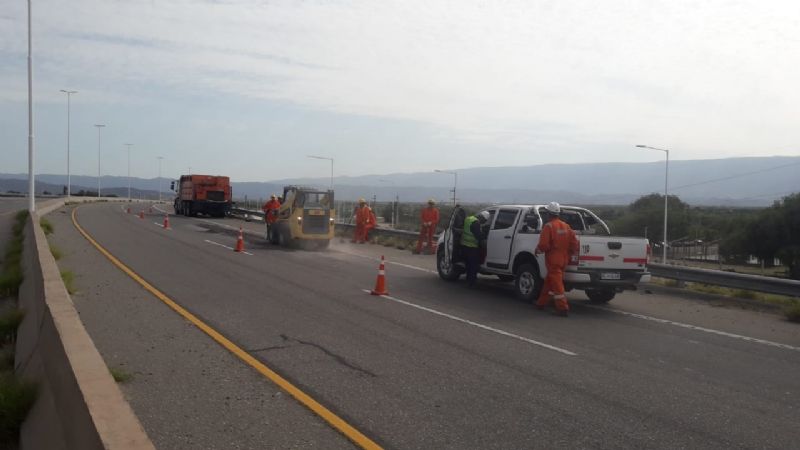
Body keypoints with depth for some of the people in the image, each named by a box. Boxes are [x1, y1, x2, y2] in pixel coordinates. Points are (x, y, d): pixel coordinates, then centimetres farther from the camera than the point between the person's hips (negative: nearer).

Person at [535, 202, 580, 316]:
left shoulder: (548, 226, -13)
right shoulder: (566, 226, 9)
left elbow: (543, 244, -18)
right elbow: (575, 242, 7)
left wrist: (537, 251, 1)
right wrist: (570, 254, 20)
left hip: (553, 260, -7)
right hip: (563, 260, 7)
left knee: (557, 284, -4)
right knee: (549, 281, 19)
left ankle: (563, 308, -6)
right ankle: (542, 303, 28)